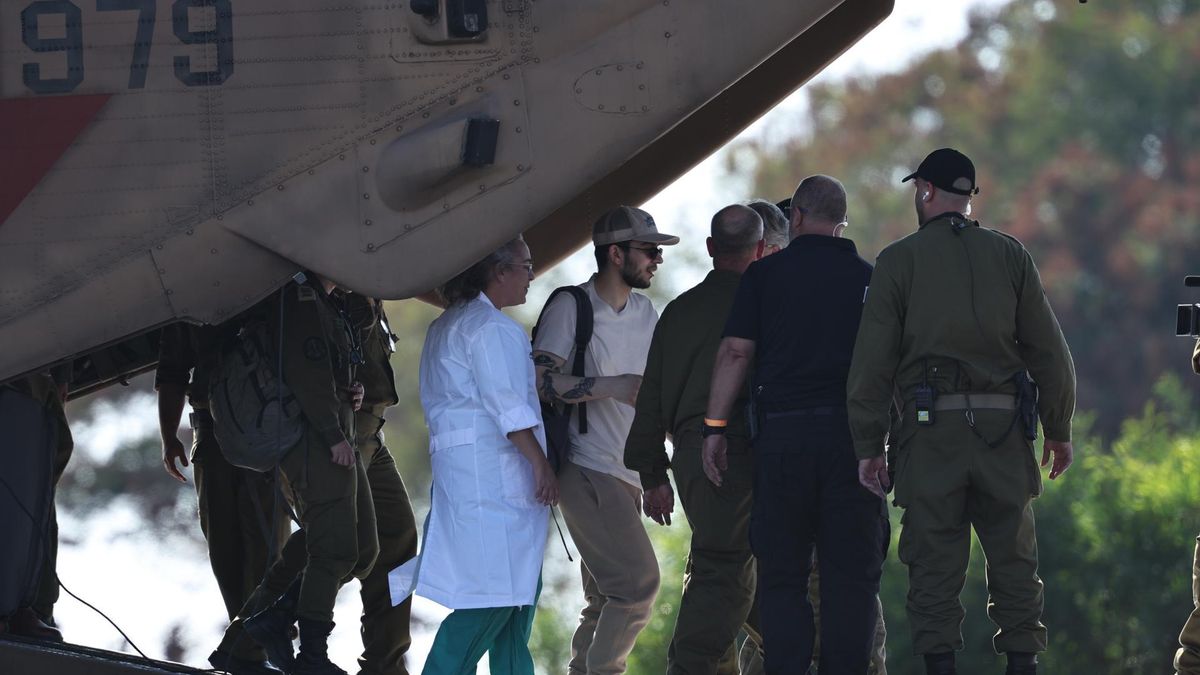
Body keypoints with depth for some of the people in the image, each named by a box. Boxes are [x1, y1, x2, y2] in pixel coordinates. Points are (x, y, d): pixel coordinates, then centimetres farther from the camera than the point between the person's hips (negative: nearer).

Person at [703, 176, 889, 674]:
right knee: (851, 573, 2)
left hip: (782, 431, -1)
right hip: (853, 432, 1)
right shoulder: (868, 278, 9)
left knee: (781, 575, 3)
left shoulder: (766, 274, 4)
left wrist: (716, 427, 1)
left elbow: (736, 352, -2)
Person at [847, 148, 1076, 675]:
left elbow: (873, 360, -2)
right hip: (1003, 425, 2)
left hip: (931, 429, -2)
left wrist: (868, 445, 0)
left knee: (935, 565, 0)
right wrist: (1059, 429, 15)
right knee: (1013, 561, 8)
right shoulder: (1009, 256, 7)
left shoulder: (899, 260, 2)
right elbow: (1048, 350, 7)